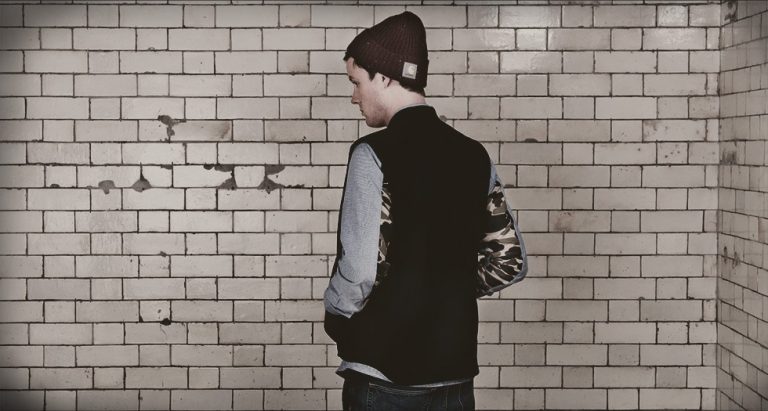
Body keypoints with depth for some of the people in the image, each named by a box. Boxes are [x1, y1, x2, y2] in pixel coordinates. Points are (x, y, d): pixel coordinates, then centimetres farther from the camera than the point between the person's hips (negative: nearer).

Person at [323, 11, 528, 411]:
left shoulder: (374, 155, -13)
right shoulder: (473, 155, 7)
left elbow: (360, 269, -19)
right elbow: (509, 261, 10)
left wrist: (334, 318, 0)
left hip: (385, 372, -6)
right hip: (455, 369, 6)